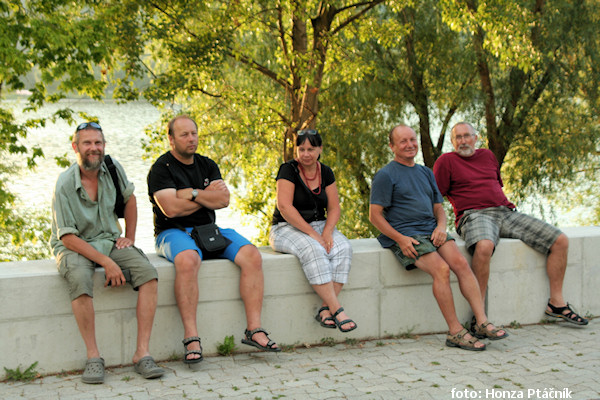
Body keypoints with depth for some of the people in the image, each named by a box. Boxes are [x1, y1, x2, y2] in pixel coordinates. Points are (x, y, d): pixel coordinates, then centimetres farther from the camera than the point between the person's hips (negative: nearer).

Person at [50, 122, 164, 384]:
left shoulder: (112, 168, -2)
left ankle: (142, 353, -23)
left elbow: (129, 199, 17)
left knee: (148, 273, -22)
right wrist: (106, 262, -24)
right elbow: (68, 237, -18)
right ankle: (93, 357, -27)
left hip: (109, 241, 5)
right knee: (79, 279, -38)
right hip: (74, 246, -4)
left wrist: (130, 237, 7)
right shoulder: (64, 185, -16)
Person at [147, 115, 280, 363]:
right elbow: (171, 208, -15)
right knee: (187, 261, -39)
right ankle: (191, 338, -36)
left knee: (252, 256, -17)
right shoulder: (161, 169, -1)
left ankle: (254, 329, -18)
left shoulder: (208, 166, 16)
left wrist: (192, 193, -10)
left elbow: (224, 200, 2)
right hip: (174, 232, -6)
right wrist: (208, 195, -2)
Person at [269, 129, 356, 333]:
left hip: (320, 225, 5)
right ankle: (337, 310, -37)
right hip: (287, 228, -5)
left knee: (343, 248, -25)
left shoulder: (326, 173, 9)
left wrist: (326, 233, -14)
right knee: (313, 250, -36)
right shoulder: (288, 170, -7)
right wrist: (312, 234, -21)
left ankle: (325, 309, -30)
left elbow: (334, 208, 6)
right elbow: (285, 207, -17)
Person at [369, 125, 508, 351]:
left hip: (431, 230, 6)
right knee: (441, 269, -27)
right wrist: (400, 239, -16)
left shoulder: (426, 173, 22)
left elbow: (438, 207, 23)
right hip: (404, 234, -6)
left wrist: (441, 226, 0)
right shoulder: (385, 176, 1)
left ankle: (482, 323, -22)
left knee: (461, 263, -20)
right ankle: (455, 332, -23)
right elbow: (375, 215, -4)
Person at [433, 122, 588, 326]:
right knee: (484, 246, -43)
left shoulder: (487, 155, 23)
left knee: (560, 241, -6)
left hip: (505, 212, 6)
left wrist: (510, 207, 19)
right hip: (474, 215, -6)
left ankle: (556, 303, 3)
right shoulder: (446, 161, 6)